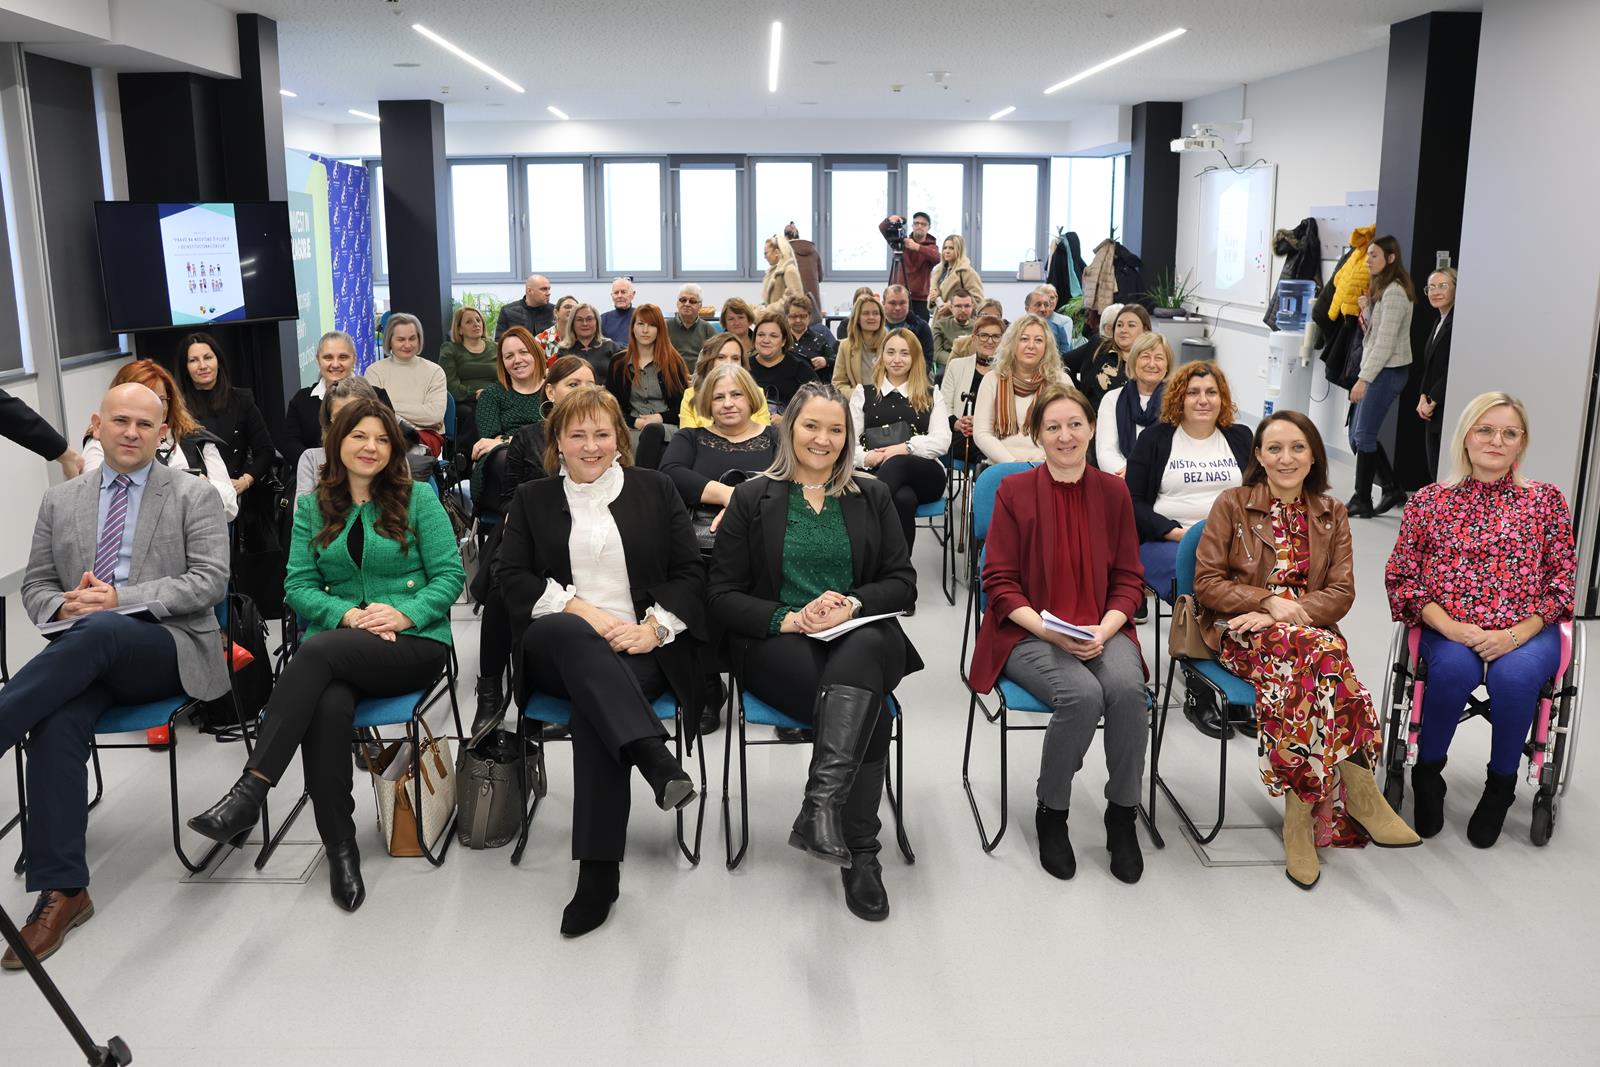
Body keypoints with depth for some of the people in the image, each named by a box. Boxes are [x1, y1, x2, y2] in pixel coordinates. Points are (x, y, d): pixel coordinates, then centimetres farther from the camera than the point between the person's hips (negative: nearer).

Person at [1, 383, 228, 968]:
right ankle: (61, 891, -26)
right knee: (56, 723, -30)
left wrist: (120, 598, -15)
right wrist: (64, 604, -6)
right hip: (87, 653, 3)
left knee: (99, 630, -37)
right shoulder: (60, 501, 19)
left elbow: (211, 580, -4)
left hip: (168, 648, -3)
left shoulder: (194, 496, 7)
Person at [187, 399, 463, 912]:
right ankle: (340, 847, -24)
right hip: (339, 641, 3)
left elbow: (449, 575, 2)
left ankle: (250, 791, -34)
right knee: (328, 706, -34)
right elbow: (298, 586, 9)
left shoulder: (418, 499, 7)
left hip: (415, 644, -2)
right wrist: (348, 615, -10)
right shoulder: (313, 507, 16)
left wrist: (404, 614, -15)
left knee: (318, 650, -33)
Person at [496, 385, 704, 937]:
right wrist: (580, 609, -10)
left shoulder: (655, 488, 16)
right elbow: (512, 577, 6)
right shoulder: (532, 498, 18)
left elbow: (690, 572, 9)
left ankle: (599, 871, -34)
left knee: (593, 704, -34)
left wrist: (653, 626, -9)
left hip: (641, 647, -1)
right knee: (571, 636, -38)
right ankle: (655, 760, -51)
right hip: (554, 649, 1)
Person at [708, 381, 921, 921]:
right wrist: (787, 618, -13)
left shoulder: (872, 496, 17)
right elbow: (723, 595, 4)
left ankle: (821, 805, -45)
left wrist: (852, 604, -12)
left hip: (863, 636, 2)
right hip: (777, 644, -1)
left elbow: (903, 583, 10)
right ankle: (860, 854, -31)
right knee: (869, 707, -33)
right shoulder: (752, 498, 10)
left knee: (862, 654, -38)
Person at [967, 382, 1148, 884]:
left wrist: (1103, 629, -10)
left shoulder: (1113, 492, 9)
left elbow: (1128, 579, 9)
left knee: (1127, 688, -30)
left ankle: (1122, 815, -8)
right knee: (1082, 694, -31)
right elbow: (999, 582, -2)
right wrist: (1051, 631, -15)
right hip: (1028, 634, -2)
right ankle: (1051, 814, -6)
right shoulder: (1014, 491, 1)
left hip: (1102, 630, 3)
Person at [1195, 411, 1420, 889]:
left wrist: (1281, 614, -12)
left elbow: (1341, 593, 5)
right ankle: (1358, 790, -30)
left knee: (1294, 676, -36)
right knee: (1323, 652, -34)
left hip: (1308, 632, 2)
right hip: (1241, 633, -2)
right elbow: (1207, 583, 0)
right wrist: (1271, 602, -14)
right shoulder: (1232, 505, 5)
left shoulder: (1331, 514, 14)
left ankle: (1300, 810, -30)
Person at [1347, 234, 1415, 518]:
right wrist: (1366, 308, 2)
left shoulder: (1394, 292, -14)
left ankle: (1361, 501, 2)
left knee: (1364, 435, -6)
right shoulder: (1379, 288, 16)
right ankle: (1393, 489, 19)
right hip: (1375, 368, 10)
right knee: (1357, 434, 10)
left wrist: (1363, 379, -20)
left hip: (1388, 370, -10)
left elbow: (1385, 342, -19)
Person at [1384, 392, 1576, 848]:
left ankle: (1501, 785, -7)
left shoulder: (1546, 500, 9)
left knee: (1514, 673, -33)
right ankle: (1427, 773, -8)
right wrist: (1449, 626, -12)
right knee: (1455, 665, -33)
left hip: (1526, 633, 0)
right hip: (1449, 631, 0)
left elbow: (1562, 580, 5)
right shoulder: (1429, 501, 9)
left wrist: (1516, 634, -12)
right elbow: (1401, 577, 5)